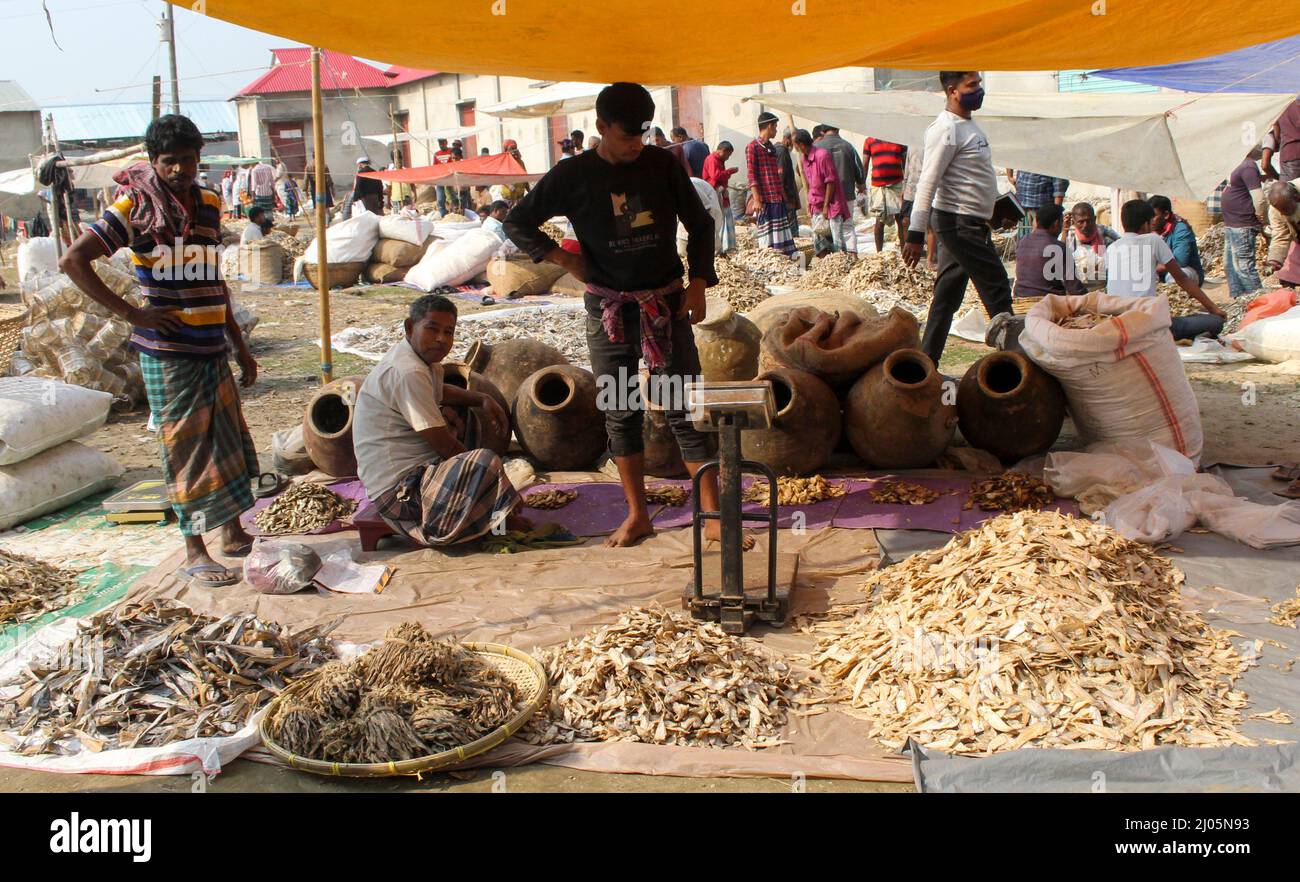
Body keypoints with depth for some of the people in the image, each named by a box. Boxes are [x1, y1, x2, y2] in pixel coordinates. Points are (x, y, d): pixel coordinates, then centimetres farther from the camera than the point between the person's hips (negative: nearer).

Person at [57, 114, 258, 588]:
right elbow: (73, 260, -13)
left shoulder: (209, 203, 10)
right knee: (186, 449, -1)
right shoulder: (136, 206, -8)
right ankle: (194, 554, 9)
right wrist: (129, 312, -15)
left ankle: (233, 533, 28)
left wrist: (240, 347, 19)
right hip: (168, 352, -6)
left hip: (212, 347, 6)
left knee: (230, 438, 13)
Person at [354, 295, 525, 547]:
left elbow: (440, 391, 32)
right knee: (486, 462, -30)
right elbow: (445, 445, -20)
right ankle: (502, 523, -1)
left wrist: (482, 398, 12)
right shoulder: (407, 373, -22)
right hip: (398, 491, -11)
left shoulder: (421, 358, 8)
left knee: (462, 415, 26)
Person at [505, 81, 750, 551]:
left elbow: (700, 224, 8)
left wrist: (698, 282, -3)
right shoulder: (572, 175, -4)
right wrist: (565, 258, -5)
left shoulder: (663, 164, -1)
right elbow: (517, 223, 5)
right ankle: (637, 515, 20)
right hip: (608, 310, 0)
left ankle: (712, 516, 5)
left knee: (684, 409, -1)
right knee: (620, 412, 7)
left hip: (666, 304, 0)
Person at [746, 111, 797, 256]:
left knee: (783, 232, 9)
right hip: (764, 199, -8)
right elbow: (752, 176, -12)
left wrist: (783, 196, 19)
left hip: (779, 198, 8)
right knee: (768, 238, -4)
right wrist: (756, 200, -18)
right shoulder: (753, 147, -6)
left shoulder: (772, 148, 18)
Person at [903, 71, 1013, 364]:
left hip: (970, 222, 10)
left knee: (947, 296, 10)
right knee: (997, 291, -4)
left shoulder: (968, 125, 15)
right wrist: (915, 235, -24)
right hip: (961, 223, -10)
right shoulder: (946, 129, -15)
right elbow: (927, 183, -20)